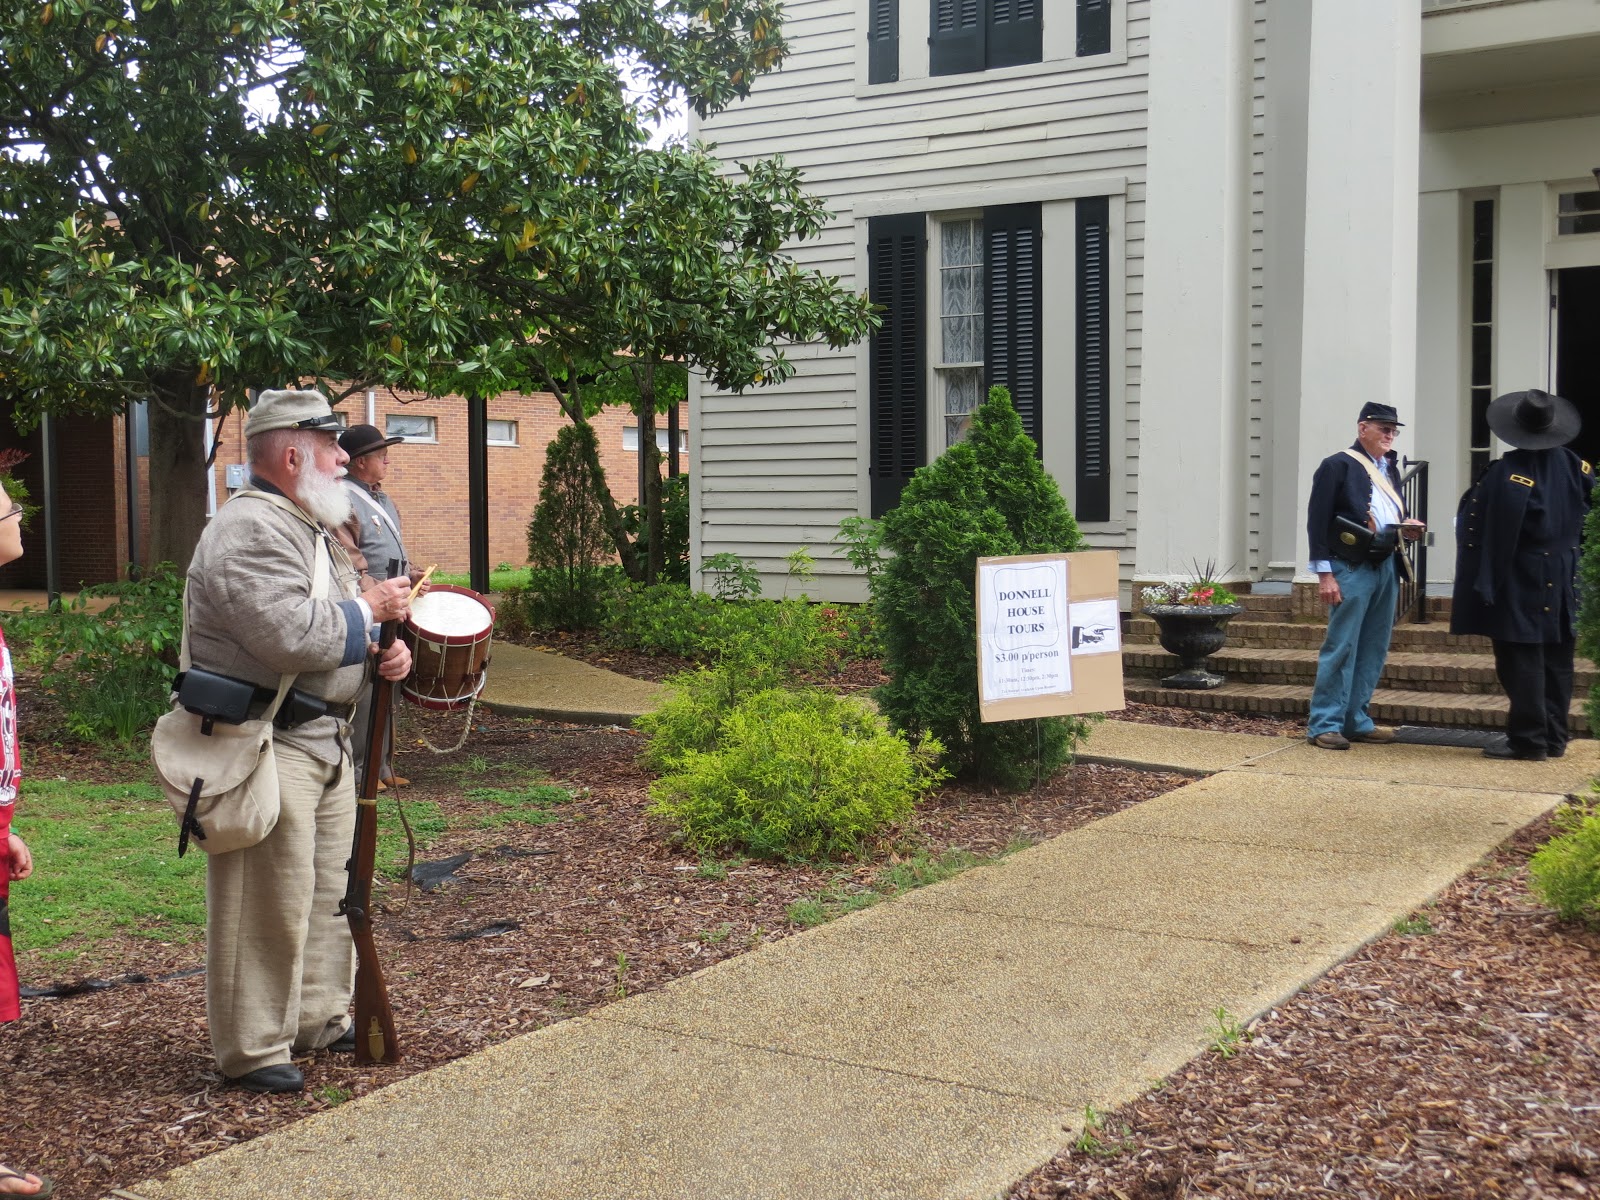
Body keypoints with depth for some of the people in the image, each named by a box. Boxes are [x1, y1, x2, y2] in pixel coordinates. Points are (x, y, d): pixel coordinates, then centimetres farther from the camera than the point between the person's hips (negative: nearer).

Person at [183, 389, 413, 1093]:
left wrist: (388, 649, 4)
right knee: (268, 904, -3)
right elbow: (291, 635, -29)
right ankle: (251, 1050, 9)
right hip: (265, 748, -10)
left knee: (328, 887, 18)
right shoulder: (249, 531, -18)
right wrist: (368, 610, -14)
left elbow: (334, 627, 25)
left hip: (325, 740, 10)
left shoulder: (312, 527, 17)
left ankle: (320, 1019, 32)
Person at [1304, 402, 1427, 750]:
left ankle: (1356, 720, 16)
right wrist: (1324, 573, -15)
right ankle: (1324, 725, -3)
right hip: (1350, 569, -8)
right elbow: (1318, 521, -9)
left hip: (1386, 567, 8)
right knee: (1341, 647, -8)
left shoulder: (1391, 469, 19)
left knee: (1374, 649, 9)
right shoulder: (1337, 466, -4)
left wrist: (1406, 529, 3)